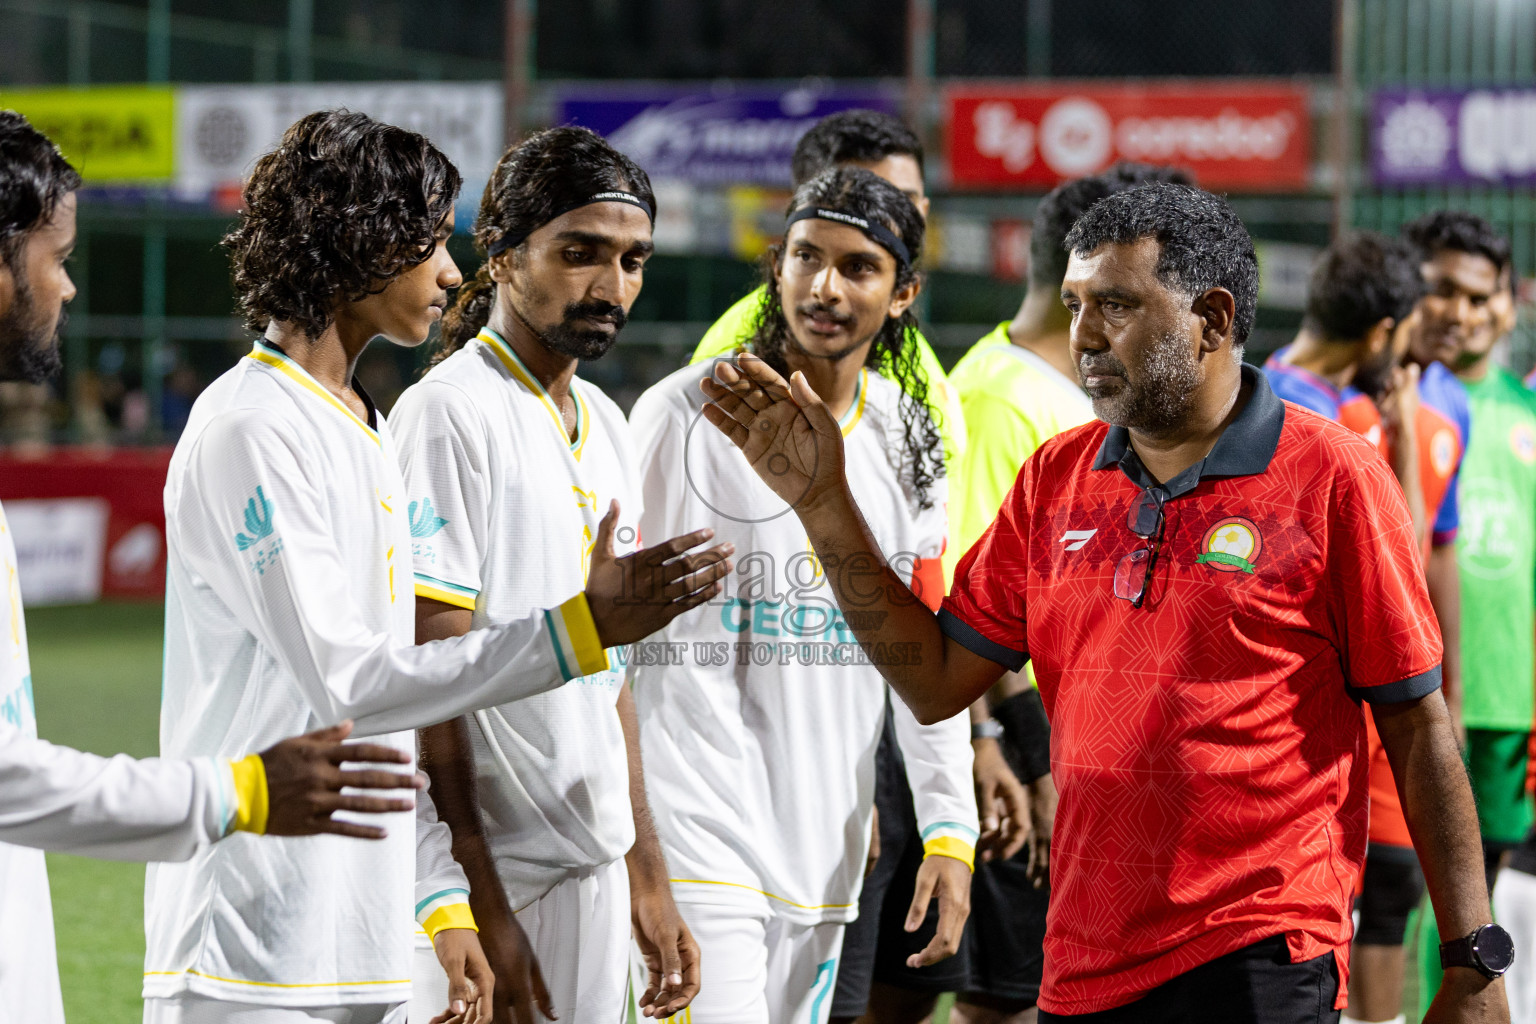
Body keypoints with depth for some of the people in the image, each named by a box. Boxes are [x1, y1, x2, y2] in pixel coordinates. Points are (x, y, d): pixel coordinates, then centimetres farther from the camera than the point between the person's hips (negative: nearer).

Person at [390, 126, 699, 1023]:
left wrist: (646, 874, 18)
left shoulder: (606, 426, 15)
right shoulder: (450, 413, -11)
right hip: (494, 873, -8)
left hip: (593, 871, 8)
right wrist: (477, 905, -20)